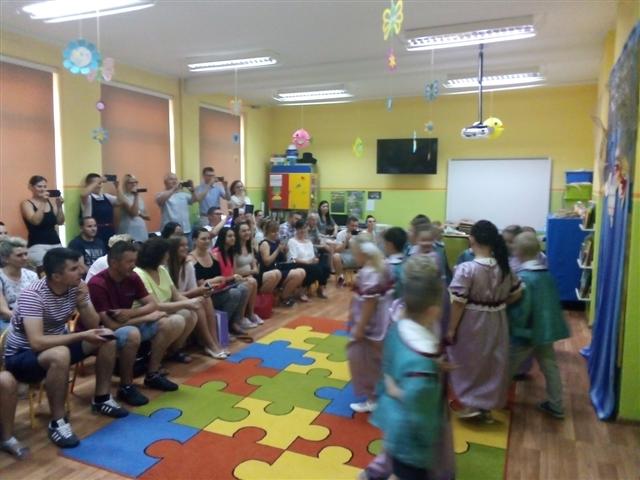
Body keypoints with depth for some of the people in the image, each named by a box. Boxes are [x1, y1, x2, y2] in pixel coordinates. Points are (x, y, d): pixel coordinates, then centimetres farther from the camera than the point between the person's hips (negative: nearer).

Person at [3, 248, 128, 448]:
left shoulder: (76, 286, -10)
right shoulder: (33, 295, -28)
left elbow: (93, 325, -6)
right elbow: (37, 342, -37)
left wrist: (82, 303, -24)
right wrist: (81, 336, -35)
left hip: (58, 344, 7)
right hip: (22, 355, -7)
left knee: (106, 337, -7)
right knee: (60, 355, -38)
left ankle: (101, 399, 7)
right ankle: (57, 422, -21)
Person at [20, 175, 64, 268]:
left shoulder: (51, 202, 11)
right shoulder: (26, 203, 0)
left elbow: (60, 222, 6)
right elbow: (36, 221, -16)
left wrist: (59, 206, -5)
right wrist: (43, 203, -16)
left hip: (56, 243, 5)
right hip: (37, 245, -4)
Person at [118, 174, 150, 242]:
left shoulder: (140, 197, 13)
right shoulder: (124, 197, -5)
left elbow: (148, 217, 14)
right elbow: (133, 213, -18)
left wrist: (139, 213, -6)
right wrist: (136, 197, -17)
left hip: (142, 231, 6)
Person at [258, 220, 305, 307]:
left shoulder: (278, 242, 12)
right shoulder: (265, 243, -10)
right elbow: (267, 262, -20)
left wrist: (285, 251, -1)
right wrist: (278, 249, -18)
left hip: (280, 269, 8)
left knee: (302, 272, -7)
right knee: (297, 274, -22)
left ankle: (289, 294, 7)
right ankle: (284, 297, -3)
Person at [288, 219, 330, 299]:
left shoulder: (309, 241, 20)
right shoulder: (292, 241, -1)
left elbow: (314, 256, 15)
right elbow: (293, 259, -11)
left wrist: (315, 259, -10)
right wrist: (308, 261, -20)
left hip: (311, 264, 6)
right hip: (298, 266, -6)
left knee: (325, 267, -22)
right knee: (317, 269, -33)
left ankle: (320, 289, -3)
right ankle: (302, 291, -18)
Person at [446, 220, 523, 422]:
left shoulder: (466, 269, -20)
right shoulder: (504, 267, -3)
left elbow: (458, 303, -18)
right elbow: (517, 293, 7)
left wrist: (451, 329, -9)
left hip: (472, 322, -5)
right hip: (496, 322, 5)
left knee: (469, 363, 13)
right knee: (492, 362, 16)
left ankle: (471, 404, 19)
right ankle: (487, 406, 27)